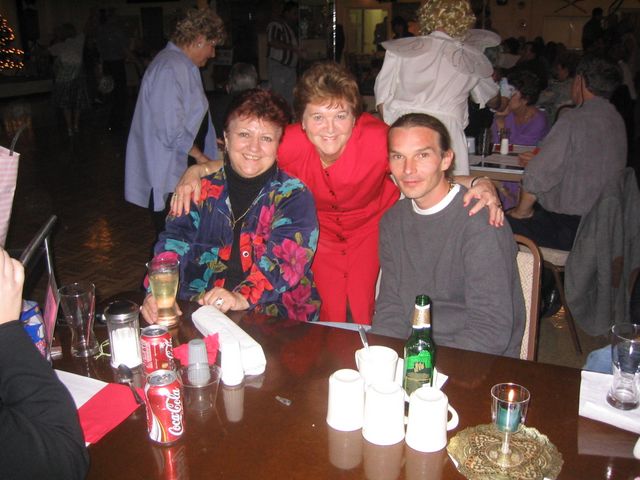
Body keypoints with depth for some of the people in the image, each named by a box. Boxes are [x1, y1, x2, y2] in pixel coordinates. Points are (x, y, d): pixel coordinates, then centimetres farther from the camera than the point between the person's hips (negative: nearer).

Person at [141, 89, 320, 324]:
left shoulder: (295, 195, 1)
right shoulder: (204, 190, 11)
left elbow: (287, 255, -13)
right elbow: (174, 242, 3)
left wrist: (243, 297, -27)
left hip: (271, 321, -3)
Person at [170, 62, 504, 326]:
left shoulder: (377, 140, -35)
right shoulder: (289, 144, -30)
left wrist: (477, 183, -40)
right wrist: (195, 172, -28)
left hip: (373, 222, -1)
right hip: (322, 226, 1)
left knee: (361, 313, -3)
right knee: (331, 314, 1)